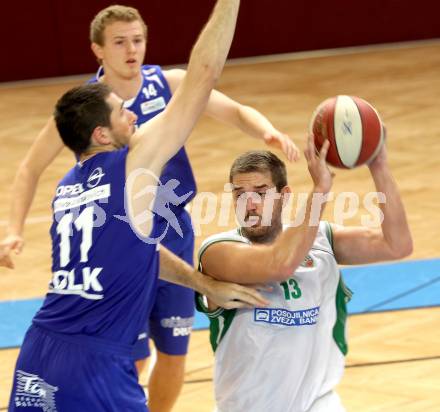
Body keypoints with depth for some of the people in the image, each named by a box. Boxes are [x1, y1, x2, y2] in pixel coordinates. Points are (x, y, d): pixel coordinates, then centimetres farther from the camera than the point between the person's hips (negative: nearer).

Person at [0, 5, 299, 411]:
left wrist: (269, 132, -30)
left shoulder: (170, 83, -7)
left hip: (174, 234, 3)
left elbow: (236, 111, -8)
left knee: (174, 352, 10)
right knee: (131, 358, -4)